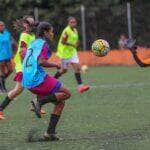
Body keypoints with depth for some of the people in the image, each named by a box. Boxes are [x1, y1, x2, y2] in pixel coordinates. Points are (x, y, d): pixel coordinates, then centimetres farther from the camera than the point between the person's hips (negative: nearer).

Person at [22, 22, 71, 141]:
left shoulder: (33, 44, 22)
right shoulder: (43, 44, -5)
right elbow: (41, 62, -19)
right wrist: (55, 65, -4)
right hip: (39, 79, -9)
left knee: (60, 103, 12)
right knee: (66, 93, -4)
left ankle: (50, 132, 5)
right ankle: (40, 102, -16)